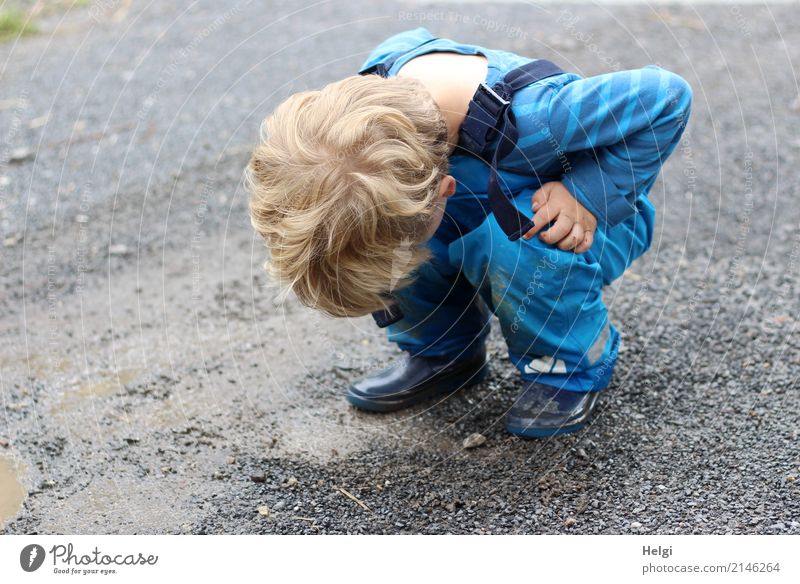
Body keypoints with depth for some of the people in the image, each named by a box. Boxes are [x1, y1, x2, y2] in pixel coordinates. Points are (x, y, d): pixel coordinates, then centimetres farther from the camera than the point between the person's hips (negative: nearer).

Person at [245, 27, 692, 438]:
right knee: (364, 223, -21)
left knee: (511, 243, -39)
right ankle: (444, 350, 5)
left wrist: (588, 196, -33)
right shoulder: (374, 81, -26)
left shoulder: (532, 120, -43)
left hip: (587, 221, -5)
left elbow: (666, 96, -29)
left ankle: (574, 364, -7)